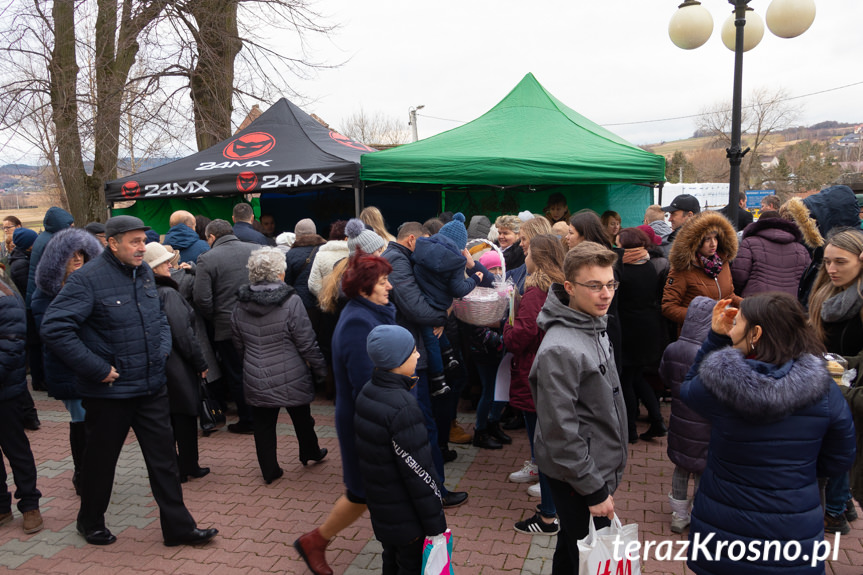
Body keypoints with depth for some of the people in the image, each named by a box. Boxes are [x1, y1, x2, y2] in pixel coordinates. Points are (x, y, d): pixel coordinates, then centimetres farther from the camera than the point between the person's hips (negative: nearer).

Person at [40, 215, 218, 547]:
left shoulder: (144, 273, 6)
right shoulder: (87, 279, -16)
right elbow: (54, 328, -21)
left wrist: (163, 347, 4)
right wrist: (97, 368, -21)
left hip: (152, 387, 6)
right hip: (109, 391, -5)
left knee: (164, 457, 9)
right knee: (101, 460, 14)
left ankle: (178, 526, 19)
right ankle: (91, 522, 39)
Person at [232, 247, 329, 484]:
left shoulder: (241, 304, -3)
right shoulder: (291, 302, -20)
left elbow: (239, 345, 9)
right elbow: (307, 343, -15)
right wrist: (320, 369, -2)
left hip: (256, 380, 3)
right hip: (291, 379, -3)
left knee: (263, 424, 15)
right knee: (301, 418, 20)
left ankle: (269, 470, 25)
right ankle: (310, 453, 41)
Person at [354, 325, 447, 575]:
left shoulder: (367, 392, -1)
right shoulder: (402, 407, -29)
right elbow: (419, 472, -25)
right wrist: (436, 525, -17)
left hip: (381, 509, 8)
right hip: (408, 519, -8)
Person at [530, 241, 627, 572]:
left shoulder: (594, 325, 1)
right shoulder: (561, 349, -29)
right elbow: (561, 433, -27)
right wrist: (594, 490, -19)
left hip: (602, 465, 8)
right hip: (577, 474, -8)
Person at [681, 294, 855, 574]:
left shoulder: (717, 383, -23)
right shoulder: (825, 389, -14)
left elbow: (688, 387, 2)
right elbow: (838, 461, -2)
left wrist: (715, 338, -2)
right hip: (795, 533, 2)